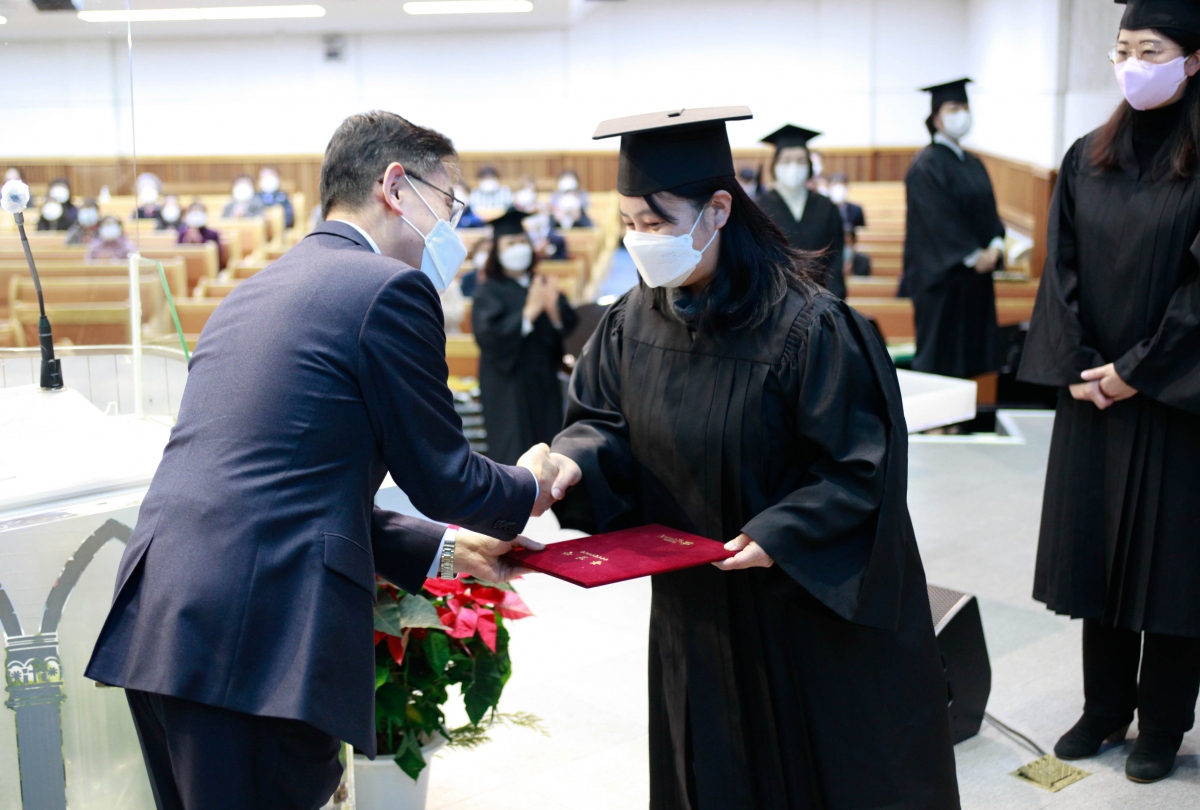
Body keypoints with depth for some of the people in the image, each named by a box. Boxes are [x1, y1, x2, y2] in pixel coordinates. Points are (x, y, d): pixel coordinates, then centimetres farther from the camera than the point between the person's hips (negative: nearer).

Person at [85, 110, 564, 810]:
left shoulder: (260, 287, 19)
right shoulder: (391, 287, -8)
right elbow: (444, 479, -3)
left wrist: (441, 549, 26)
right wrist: (531, 488, 18)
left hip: (153, 622, 9)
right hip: (261, 640, -9)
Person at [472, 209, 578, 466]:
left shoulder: (543, 285, 10)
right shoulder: (489, 292, -4)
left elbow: (569, 326, 1)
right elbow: (488, 334, -19)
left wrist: (554, 309, -21)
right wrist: (530, 312, -27)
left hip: (545, 386, 5)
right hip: (509, 388, -5)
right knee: (513, 455, -6)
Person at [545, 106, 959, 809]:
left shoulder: (805, 326, -22)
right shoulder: (632, 323, -3)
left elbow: (861, 466, -18)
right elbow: (604, 421, 3)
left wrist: (780, 534, -25)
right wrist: (572, 462, -17)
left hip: (812, 605, -5)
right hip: (696, 607, 5)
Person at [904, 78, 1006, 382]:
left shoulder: (973, 164, 15)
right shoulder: (927, 165, -10)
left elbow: (989, 210, 13)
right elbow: (938, 219, -18)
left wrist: (995, 245, -5)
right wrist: (974, 256, -17)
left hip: (975, 276, 8)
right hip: (943, 275, -8)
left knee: (971, 347, 9)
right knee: (941, 353, -3)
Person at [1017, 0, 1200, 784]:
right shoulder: (1087, 158, 6)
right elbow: (1061, 268, 5)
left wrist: (1135, 371, -13)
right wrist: (1077, 367, -5)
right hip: (1092, 389, 4)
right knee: (1096, 548, 11)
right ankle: (1104, 708, 26)